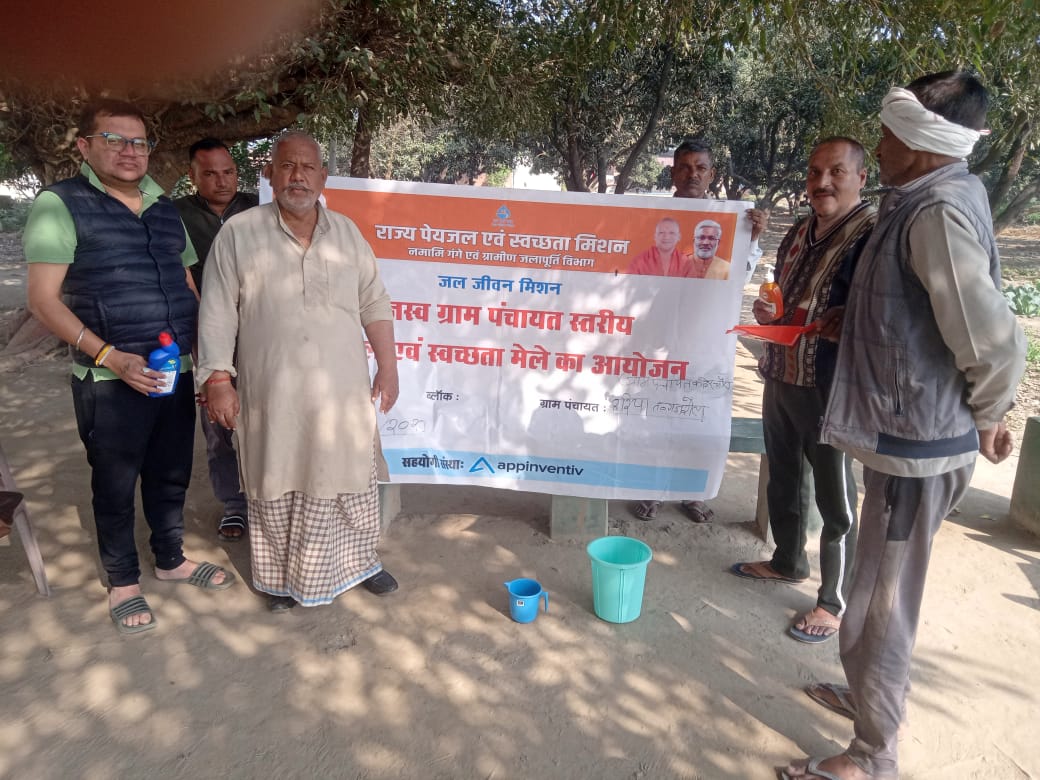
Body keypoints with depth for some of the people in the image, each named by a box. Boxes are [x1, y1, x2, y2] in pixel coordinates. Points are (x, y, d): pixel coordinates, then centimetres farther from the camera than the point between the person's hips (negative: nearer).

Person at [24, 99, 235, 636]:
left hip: (177, 373, 5)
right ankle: (123, 582, 28)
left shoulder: (165, 209, 11)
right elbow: (43, 300, -11)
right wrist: (109, 356, -21)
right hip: (110, 382, -5)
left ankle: (171, 559, 37)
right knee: (115, 484, 9)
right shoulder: (61, 205, -6)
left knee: (171, 475, 17)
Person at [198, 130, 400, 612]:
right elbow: (218, 313, -3)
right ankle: (281, 576, 29)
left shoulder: (347, 233, 7)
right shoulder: (238, 233, -2)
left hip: (343, 390, 2)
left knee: (351, 481, 13)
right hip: (272, 393, -2)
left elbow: (374, 305, 9)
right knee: (277, 487, 9)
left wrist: (388, 368, 5)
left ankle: (360, 560, 34)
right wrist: (217, 379, -8)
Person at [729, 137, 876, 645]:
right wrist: (767, 312, 4)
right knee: (783, 478, 21)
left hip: (832, 387, -8)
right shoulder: (798, 233, 12)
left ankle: (835, 602, 19)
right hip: (781, 376, 8)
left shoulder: (873, 235, -13)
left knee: (834, 498, 3)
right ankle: (788, 562, 41)